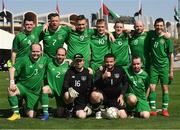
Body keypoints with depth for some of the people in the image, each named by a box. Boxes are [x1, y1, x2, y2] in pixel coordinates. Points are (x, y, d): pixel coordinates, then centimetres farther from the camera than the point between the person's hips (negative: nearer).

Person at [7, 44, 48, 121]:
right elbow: (12, 69, -13)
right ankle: (16, 113, -22)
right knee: (11, 90, -36)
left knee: (31, 115, -2)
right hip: (22, 86, -2)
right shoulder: (25, 59, -9)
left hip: (34, 92, 2)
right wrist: (12, 82, -24)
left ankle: (28, 108, 34)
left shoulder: (44, 60, -1)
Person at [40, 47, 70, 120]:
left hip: (63, 91, 0)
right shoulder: (50, 64, -6)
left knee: (60, 114, 3)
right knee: (45, 89, -36)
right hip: (52, 88, 0)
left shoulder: (68, 65, -7)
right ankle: (45, 113, -24)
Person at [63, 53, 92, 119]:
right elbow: (65, 85, -6)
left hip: (82, 100, 1)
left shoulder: (87, 73, 4)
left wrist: (87, 105, -2)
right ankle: (70, 109, -6)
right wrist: (69, 89, -31)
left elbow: (89, 89, 3)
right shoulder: (70, 71, 4)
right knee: (68, 95, -36)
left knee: (82, 116, -18)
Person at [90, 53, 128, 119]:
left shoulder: (120, 71, 2)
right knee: (94, 95, -37)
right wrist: (103, 77, -39)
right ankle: (97, 111, -7)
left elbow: (125, 83, 14)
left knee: (123, 116, -11)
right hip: (103, 95, -3)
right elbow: (95, 86, -22)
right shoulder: (100, 71, -7)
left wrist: (121, 95, 2)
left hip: (115, 98, 3)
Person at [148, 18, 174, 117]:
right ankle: (153, 109, 3)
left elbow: (171, 55, -3)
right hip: (153, 66, 2)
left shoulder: (166, 38, -5)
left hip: (164, 66, -2)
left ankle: (165, 109, 9)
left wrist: (171, 70, -5)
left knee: (165, 88, 1)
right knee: (152, 87, -3)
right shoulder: (151, 35, 2)